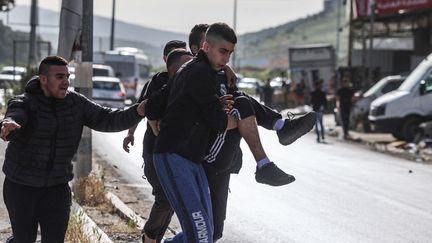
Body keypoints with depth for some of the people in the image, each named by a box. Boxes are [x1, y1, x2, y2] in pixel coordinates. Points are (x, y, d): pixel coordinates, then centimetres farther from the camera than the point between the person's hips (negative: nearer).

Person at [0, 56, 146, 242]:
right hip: (21, 185, -3)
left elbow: (109, 120, -8)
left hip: (56, 187, 3)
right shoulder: (23, 104, -17)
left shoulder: (75, 102, -4)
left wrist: (138, 111, -27)